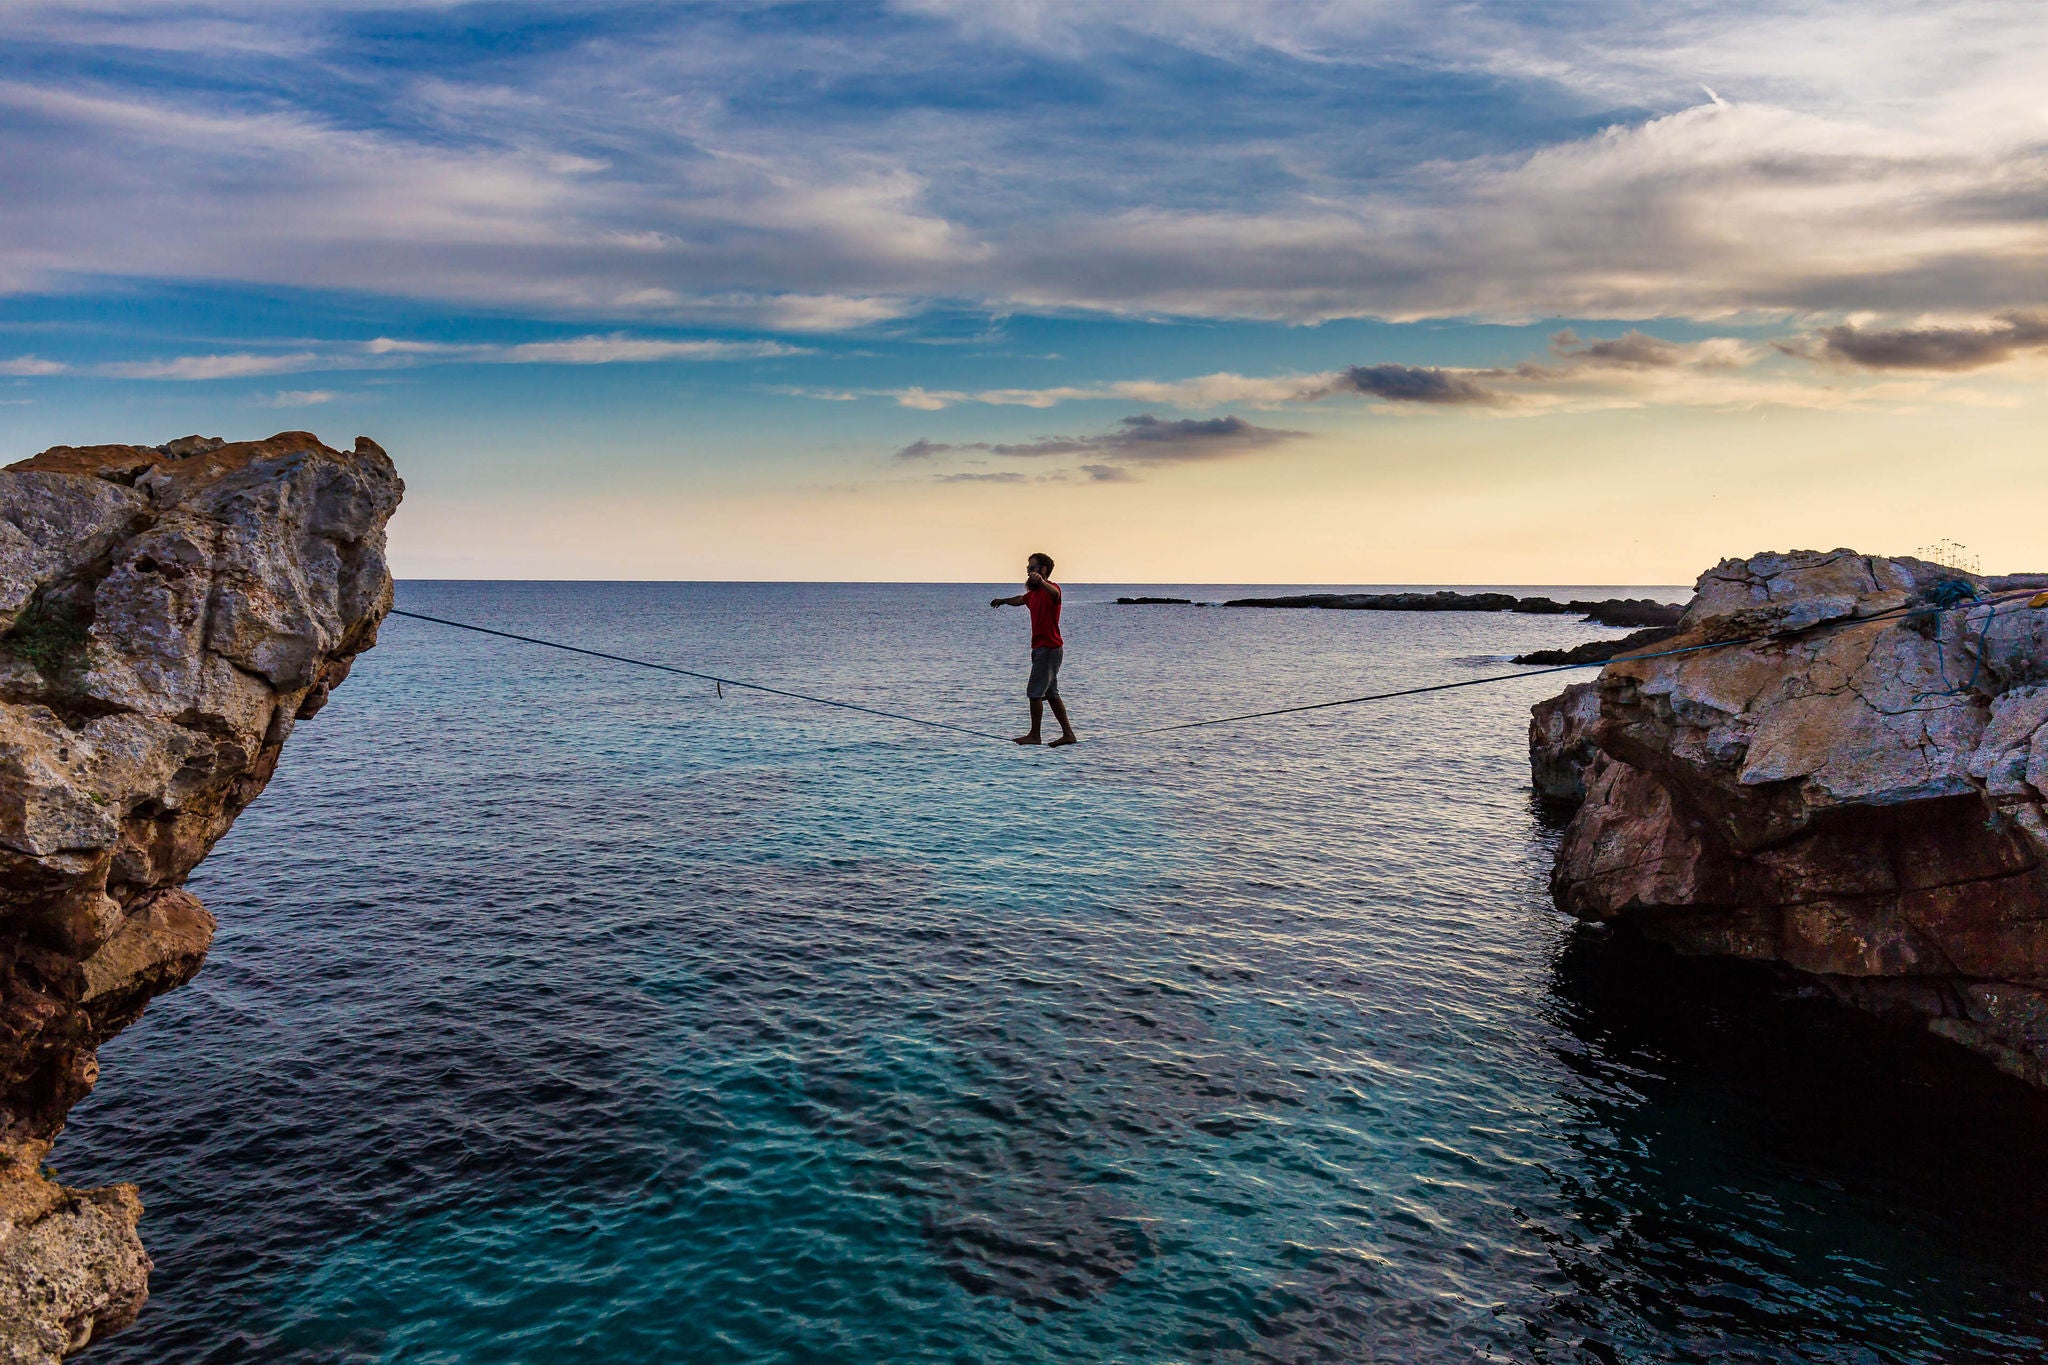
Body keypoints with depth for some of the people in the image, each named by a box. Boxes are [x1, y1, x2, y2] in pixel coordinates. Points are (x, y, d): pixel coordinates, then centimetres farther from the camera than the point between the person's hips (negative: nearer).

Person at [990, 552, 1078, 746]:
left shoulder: (1050, 588, -13)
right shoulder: (1033, 593, 16)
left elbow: (1054, 593, -40)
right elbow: (1020, 599, 39)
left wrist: (1041, 581, -60)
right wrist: (1003, 601, 56)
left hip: (1049, 648, -10)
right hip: (1041, 648, 10)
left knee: (1035, 692, -7)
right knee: (1051, 694, 11)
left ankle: (1034, 736, 0)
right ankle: (1068, 734, 13)